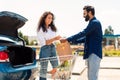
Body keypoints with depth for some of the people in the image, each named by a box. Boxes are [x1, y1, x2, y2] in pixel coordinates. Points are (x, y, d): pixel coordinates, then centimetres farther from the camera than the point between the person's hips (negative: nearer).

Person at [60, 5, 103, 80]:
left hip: (95, 53, -10)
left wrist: (67, 39, -13)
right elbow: (85, 38, 22)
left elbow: (82, 33, -17)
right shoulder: (92, 23, 20)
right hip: (91, 53, 10)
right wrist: (72, 41, 15)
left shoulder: (95, 22, -11)